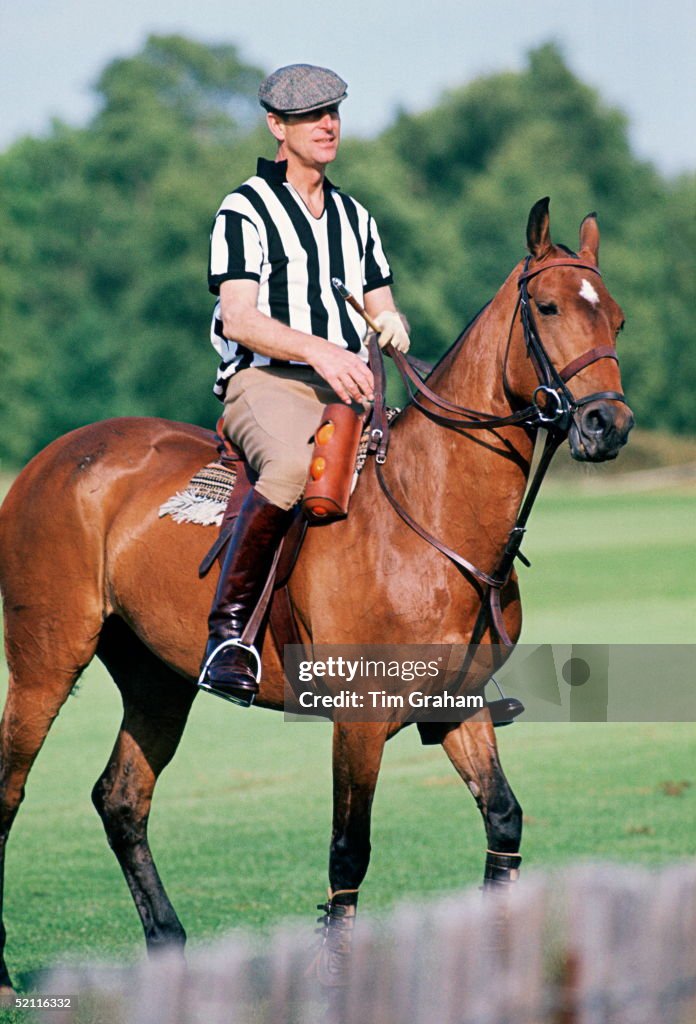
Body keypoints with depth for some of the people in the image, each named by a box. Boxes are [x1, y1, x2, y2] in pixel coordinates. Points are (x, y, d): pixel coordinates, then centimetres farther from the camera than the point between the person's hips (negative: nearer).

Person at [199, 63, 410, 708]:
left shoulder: (354, 216, 23)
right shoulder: (247, 210, 1)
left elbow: (383, 311, 22)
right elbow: (239, 321, -10)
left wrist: (391, 327, -3)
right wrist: (318, 350, -25)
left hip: (349, 390, 7)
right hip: (267, 382, -7)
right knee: (294, 463, -39)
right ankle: (228, 630, -35)